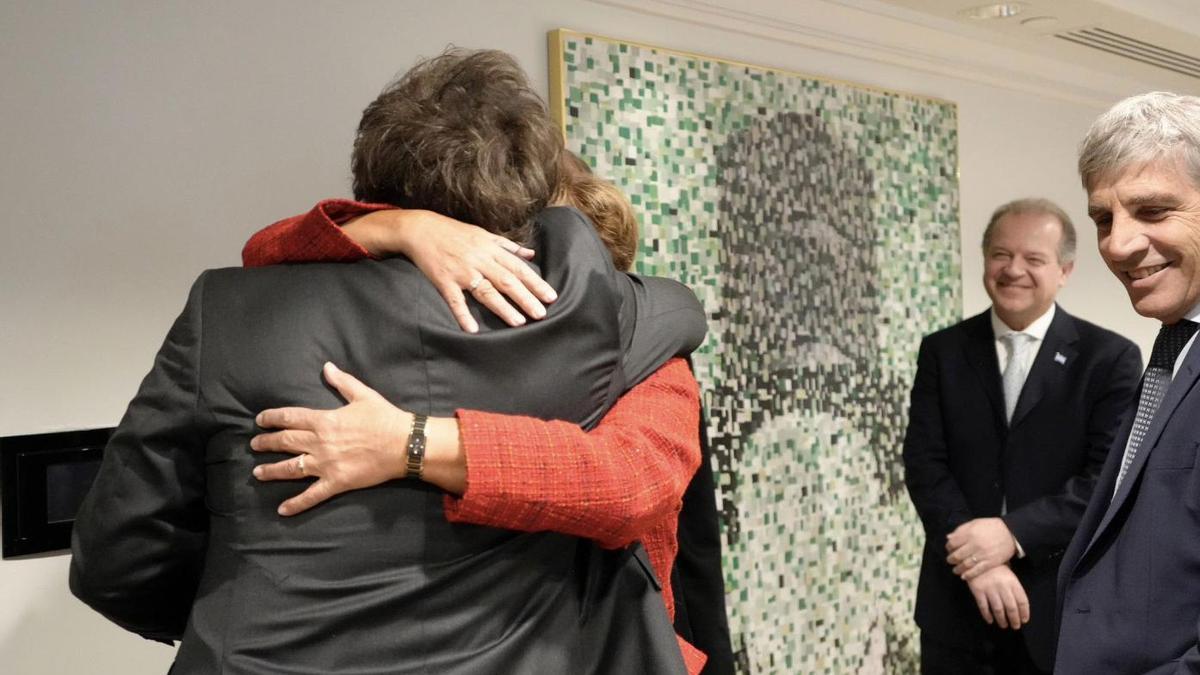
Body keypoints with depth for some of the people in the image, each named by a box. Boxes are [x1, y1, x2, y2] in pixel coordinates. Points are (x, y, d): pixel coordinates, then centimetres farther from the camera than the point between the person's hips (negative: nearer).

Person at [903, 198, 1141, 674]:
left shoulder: (1109, 358, -2)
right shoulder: (943, 351, 3)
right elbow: (924, 462, -4)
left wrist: (1014, 533, -21)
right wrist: (976, 561, -17)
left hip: (1063, 607, -1)